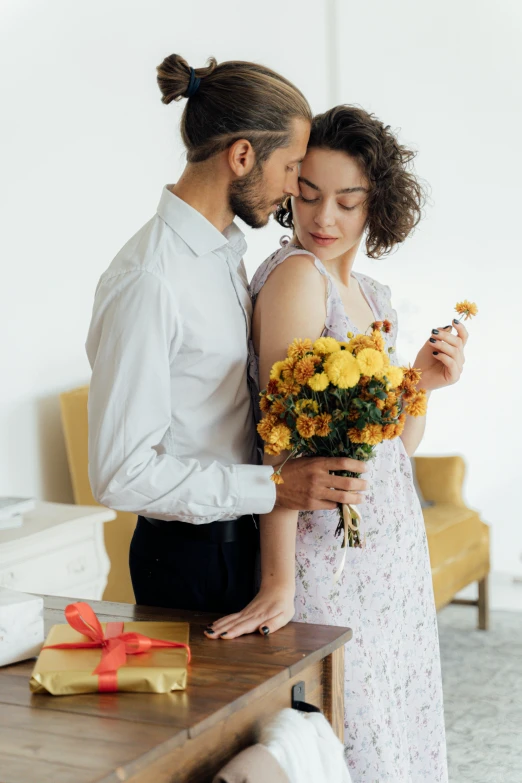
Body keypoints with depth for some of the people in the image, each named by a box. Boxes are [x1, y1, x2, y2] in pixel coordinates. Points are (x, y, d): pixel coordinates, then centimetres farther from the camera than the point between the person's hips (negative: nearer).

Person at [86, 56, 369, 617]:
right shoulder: (147, 280, -22)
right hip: (188, 557, -9)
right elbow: (121, 474, -23)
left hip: (244, 541, 9)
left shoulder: (226, 250, 8)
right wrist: (273, 488, -22)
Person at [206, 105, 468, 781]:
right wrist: (278, 584, -26)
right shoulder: (296, 274, -14)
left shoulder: (373, 296, 10)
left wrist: (423, 381, -4)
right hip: (330, 553, -8)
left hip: (394, 549, 8)